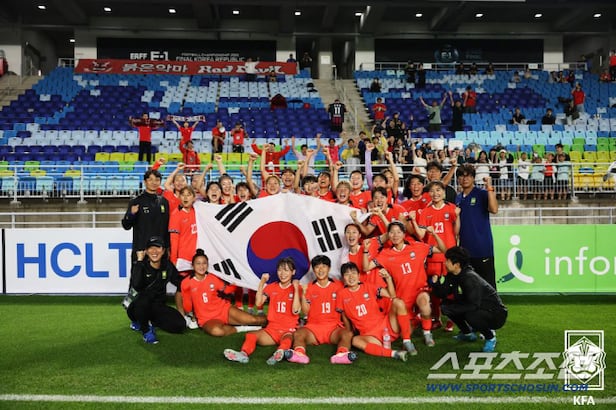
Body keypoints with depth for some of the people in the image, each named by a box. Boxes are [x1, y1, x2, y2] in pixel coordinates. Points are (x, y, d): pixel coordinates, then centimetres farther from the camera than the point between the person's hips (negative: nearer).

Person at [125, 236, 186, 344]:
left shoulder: (167, 265, -1)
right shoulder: (139, 265, -15)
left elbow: (180, 283, 9)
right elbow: (136, 286, -33)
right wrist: (139, 261, -28)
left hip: (157, 306, 4)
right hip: (137, 306, -4)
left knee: (180, 325, -17)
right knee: (143, 297, -39)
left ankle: (150, 322, 8)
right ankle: (146, 330, -13)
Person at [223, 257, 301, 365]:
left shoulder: (296, 288, 2)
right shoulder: (272, 287, 13)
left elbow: (295, 310, -12)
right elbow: (259, 302, -1)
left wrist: (296, 289, -15)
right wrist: (262, 283, -3)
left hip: (289, 330, -4)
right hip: (272, 329, 4)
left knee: (287, 338, -38)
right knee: (251, 335, -22)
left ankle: (281, 351, -70)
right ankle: (243, 353, -50)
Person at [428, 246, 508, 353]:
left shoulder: (470, 278, -28)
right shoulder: (452, 275, -3)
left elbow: (473, 306, -32)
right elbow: (443, 293, -2)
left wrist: (451, 308, -26)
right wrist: (435, 283, -20)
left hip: (496, 315, -8)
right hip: (479, 309, 8)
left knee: (471, 316, -37)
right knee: (446, 305, 1)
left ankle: (490, 337, -6)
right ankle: (468, 334, 18)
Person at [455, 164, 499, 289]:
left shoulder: (482, 194, -4)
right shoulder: (458, 198, 12)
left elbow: (494, 209, -23)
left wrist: (489, 188, -23)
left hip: (482, 247, -6)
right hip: (465, 248, 6)